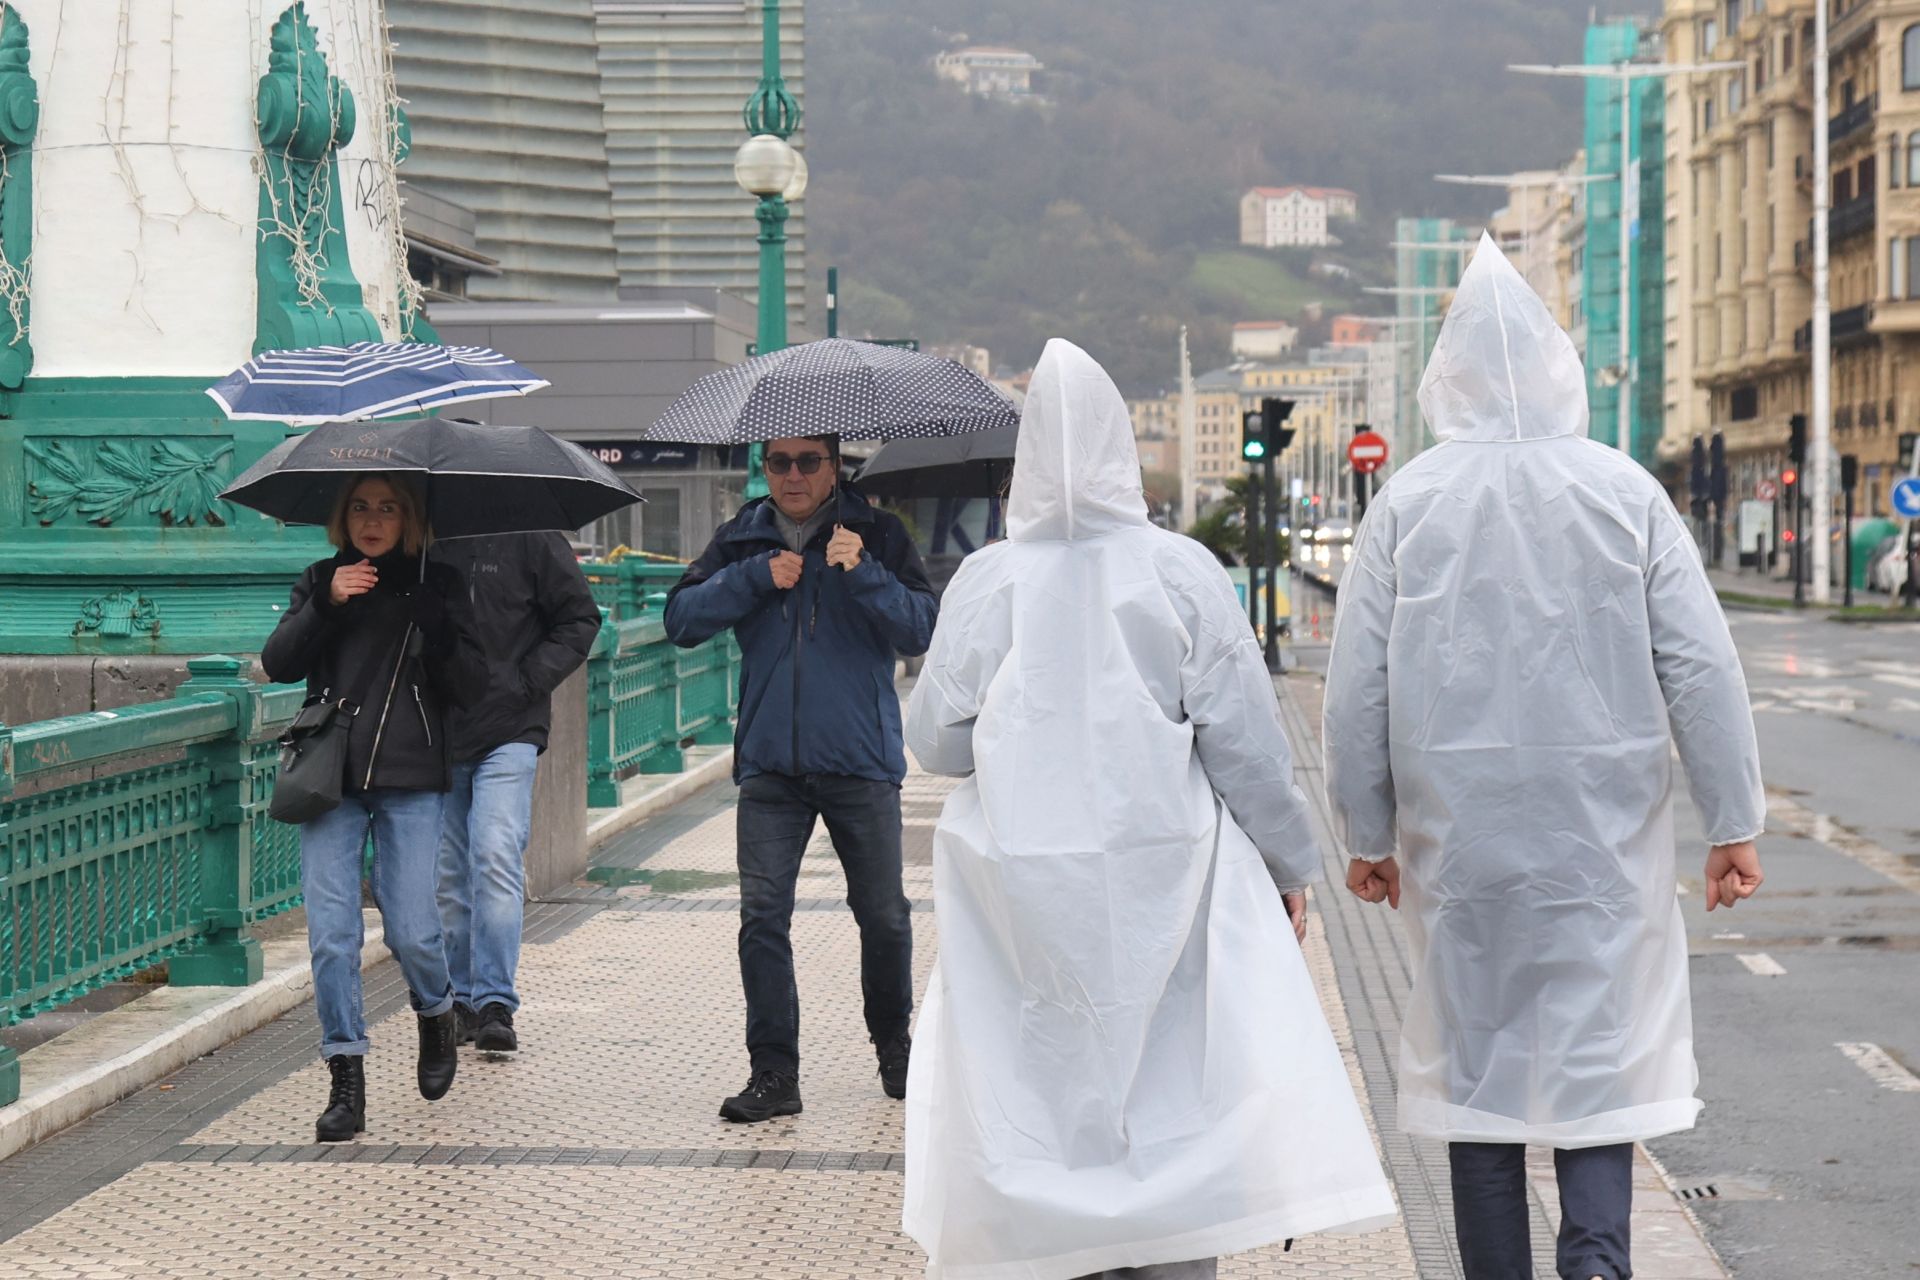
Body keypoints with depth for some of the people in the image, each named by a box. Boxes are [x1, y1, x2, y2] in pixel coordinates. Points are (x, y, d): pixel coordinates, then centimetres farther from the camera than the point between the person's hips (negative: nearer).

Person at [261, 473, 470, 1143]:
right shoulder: (322, 581, 12)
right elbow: (278, 664, 0)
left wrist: (432, 625, -12)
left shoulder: (435, 586, 7)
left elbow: (457, 684, 4)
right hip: (331, 776, 2)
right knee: (331, 931, -6)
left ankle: (436, 1017, 26)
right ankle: (347, 1081, 2)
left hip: (411, 780, -2)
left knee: (411, 929, -7)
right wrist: (325, 604, -11)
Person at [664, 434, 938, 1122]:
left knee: (884, 916, 5)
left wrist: (861, 573, -20)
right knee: (762, 917, -6)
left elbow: (920, 630, -6)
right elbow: (681, 619, 2)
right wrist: (756, 577, -9)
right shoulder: (742, 541, 11)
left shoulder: (876, 534, 3)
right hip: (770, 767, 2)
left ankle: (894, 1042, 29)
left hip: (861, 762, -1)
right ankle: (773, 1072, 0)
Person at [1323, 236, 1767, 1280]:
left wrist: (1366, 834, 8)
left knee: (1475, 1056, 10)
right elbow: (1702, 667, -4)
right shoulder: (1626, 491, -3)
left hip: (1460, 833, 1)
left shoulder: (1406, 504, -2)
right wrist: (1733, 822, 2)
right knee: (1600, 1048, 4)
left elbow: (1358, 685, -1)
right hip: (1602, 835, 0)